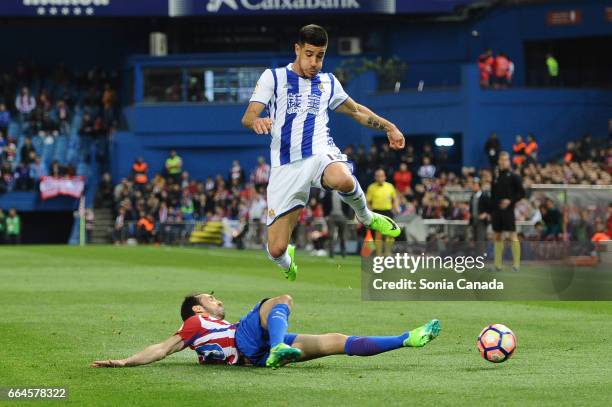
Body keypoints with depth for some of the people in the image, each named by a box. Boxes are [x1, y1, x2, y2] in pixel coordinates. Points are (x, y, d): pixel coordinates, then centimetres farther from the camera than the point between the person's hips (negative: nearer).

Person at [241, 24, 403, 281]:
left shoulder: (328, 82, 15)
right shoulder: (273, 77, 6)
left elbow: (355, 110, 33)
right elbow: (247, 118, -4)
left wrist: (388, 127, 30)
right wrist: (256, 122, -27)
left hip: (320, 154, 1)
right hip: (286, 167, -1)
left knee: (343, 180, -40)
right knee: (276, 250, -9)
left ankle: (366, 218, -6)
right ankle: (287, 263, 31)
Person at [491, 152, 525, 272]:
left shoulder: (513, 176, -3)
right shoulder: (495, 176, 11)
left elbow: (522, 193, -4)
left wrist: (510, 200, -16)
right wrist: (490, 211, 14)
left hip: (508, 210, -6)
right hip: (496, 211, 6)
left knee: (513, 236, -8)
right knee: (497, 237, 8)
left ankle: (516, 264, -8)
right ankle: (498, 264, 14)